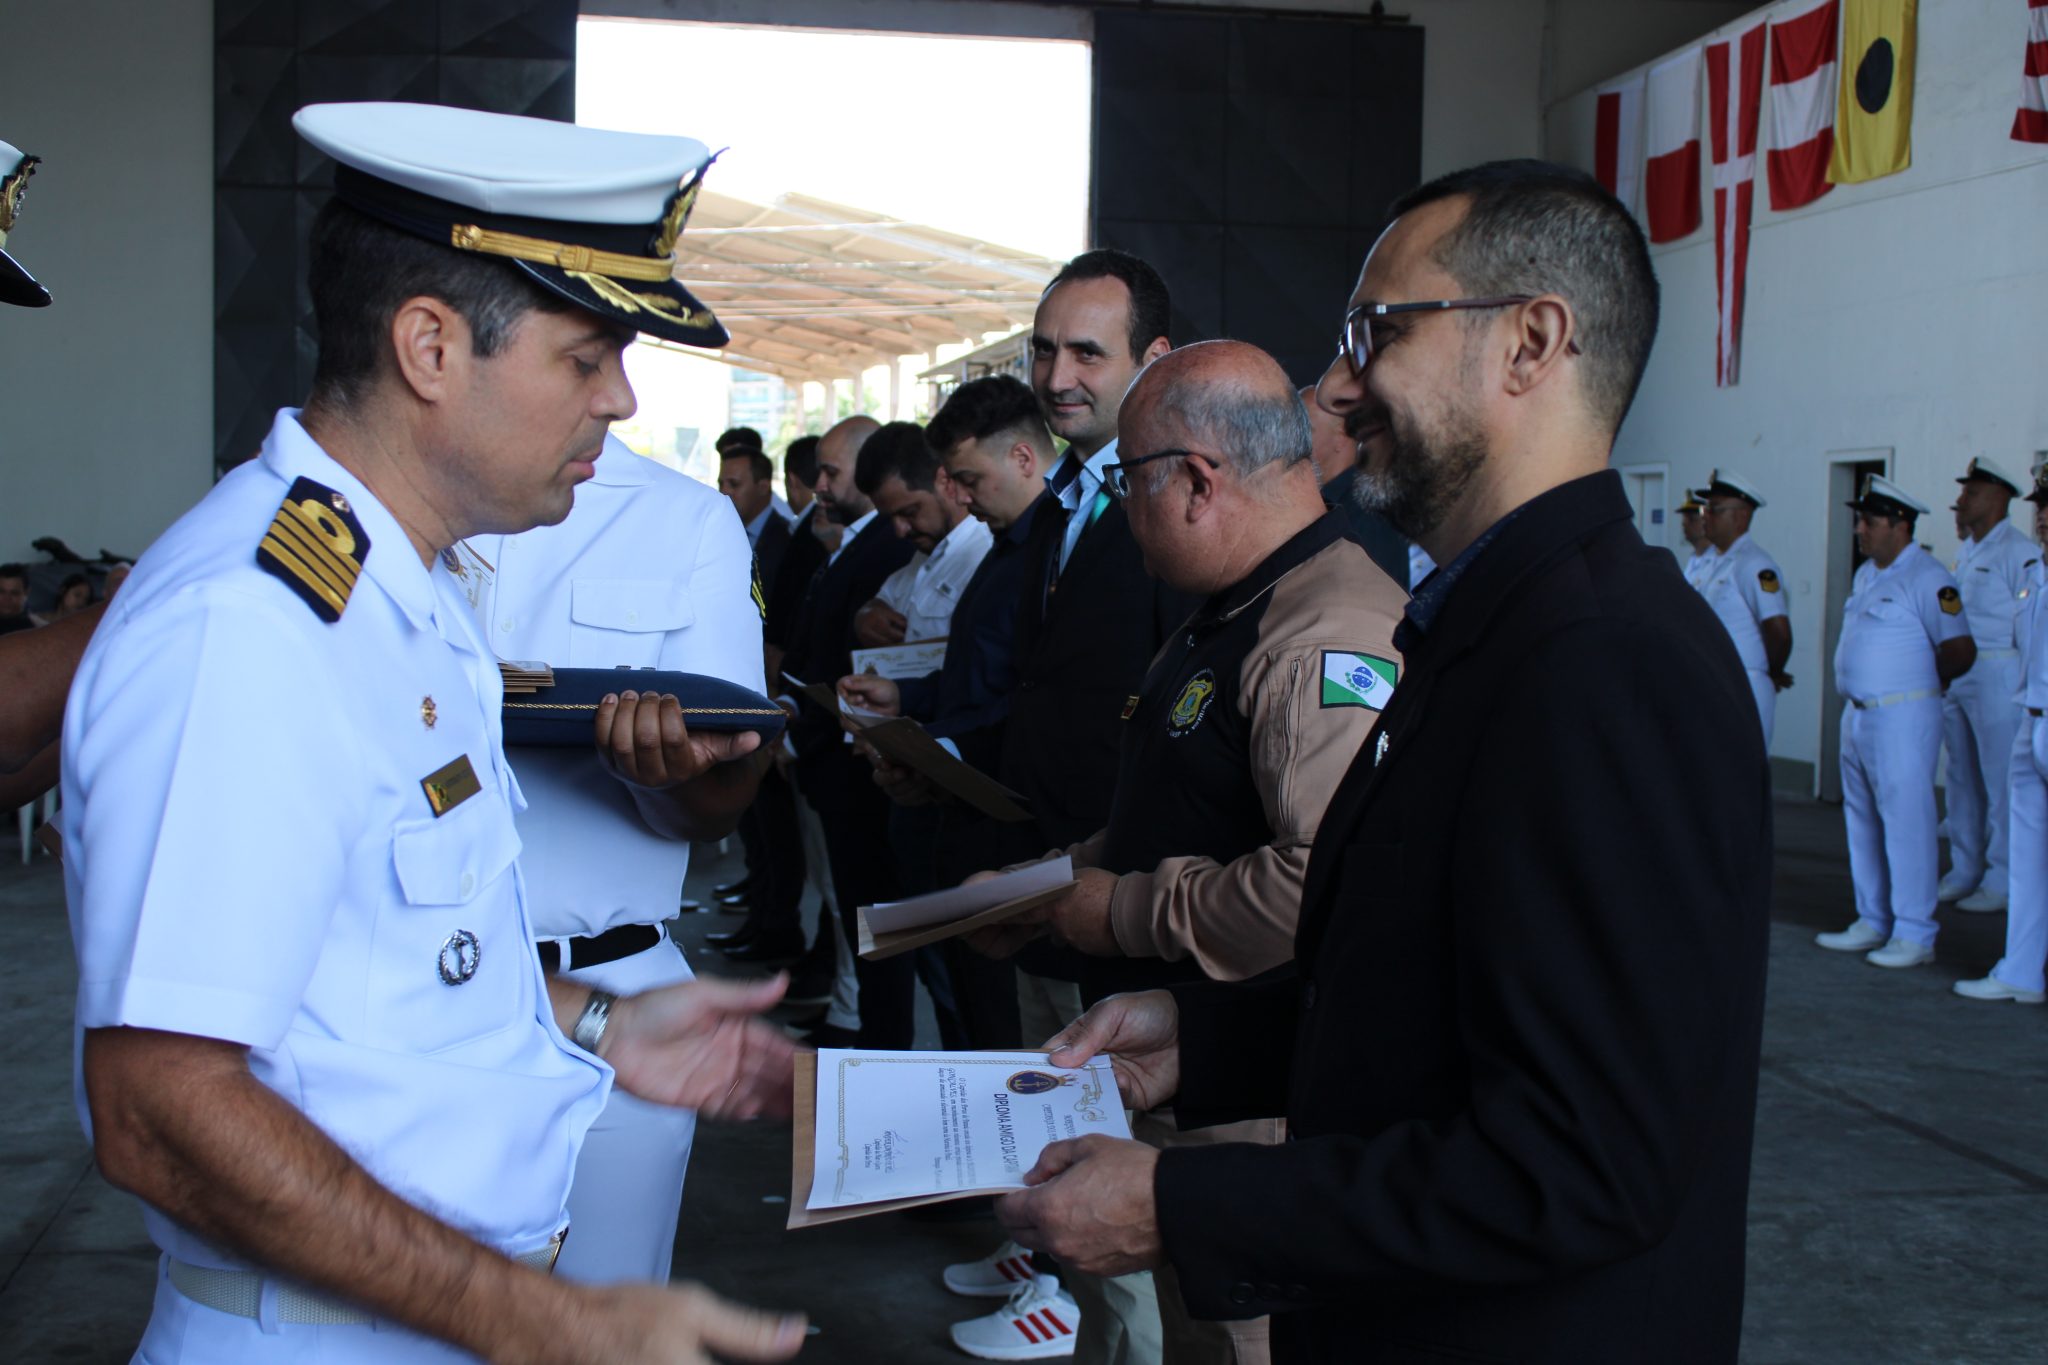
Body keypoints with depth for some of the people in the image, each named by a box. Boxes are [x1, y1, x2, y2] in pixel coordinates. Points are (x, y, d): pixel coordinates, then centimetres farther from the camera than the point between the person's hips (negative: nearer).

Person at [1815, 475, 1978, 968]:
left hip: (1902, 718, -9)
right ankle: (1873, 923, 23)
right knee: (1862, 821, 13)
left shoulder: (1927, 578, -13)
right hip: (1858, 714, 9)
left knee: (1906, 822, -6)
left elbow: (1961, 649, -16)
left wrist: (1926, 681, -2)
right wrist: (1855, 694, 13)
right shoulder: (1865, 574, 14)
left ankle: (1914, 935, 0)